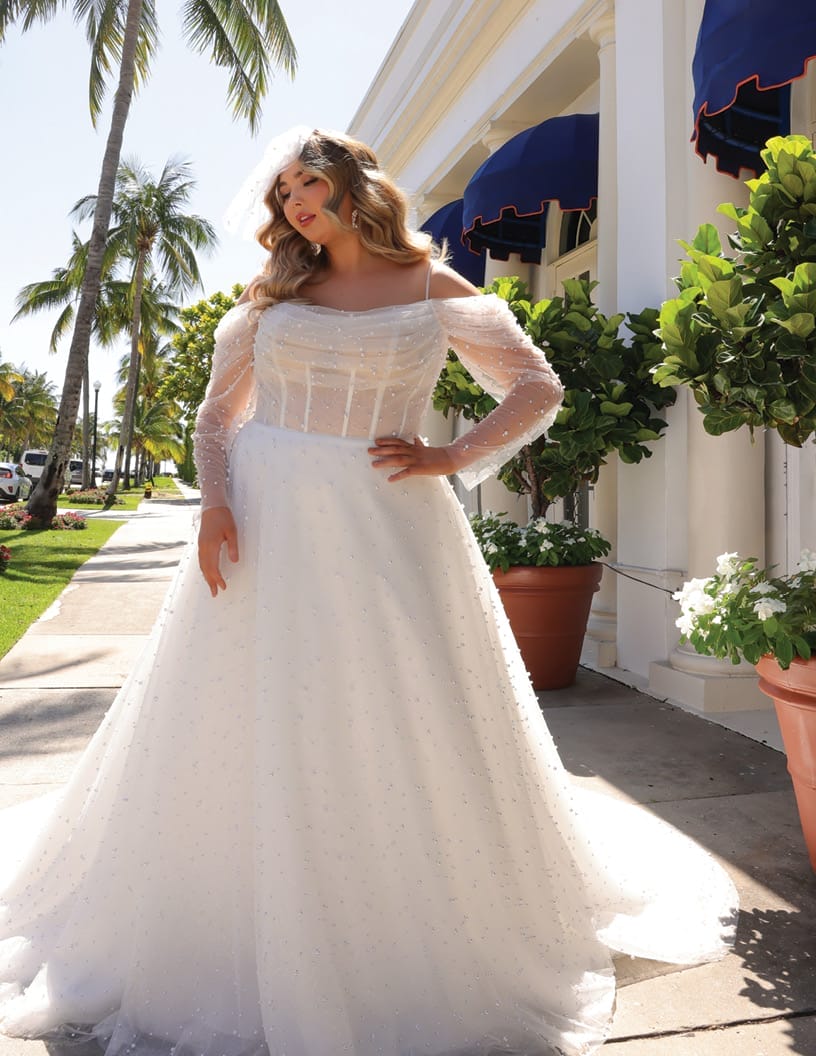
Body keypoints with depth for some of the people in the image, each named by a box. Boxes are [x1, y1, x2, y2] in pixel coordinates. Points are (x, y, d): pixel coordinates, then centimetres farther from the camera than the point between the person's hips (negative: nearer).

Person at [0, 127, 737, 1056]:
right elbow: (216, 417, 12)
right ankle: (228, 955, 26)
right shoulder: (272, 298, 14)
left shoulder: (433, 290, 7)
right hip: (265, 529, 3)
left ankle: (414, 958, 24)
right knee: (246, 737, 5)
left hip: (387, 529, -2)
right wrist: (213, 503, -6)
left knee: (401, 737, 1)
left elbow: (538, 391, 7)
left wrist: (452, 460, -4)